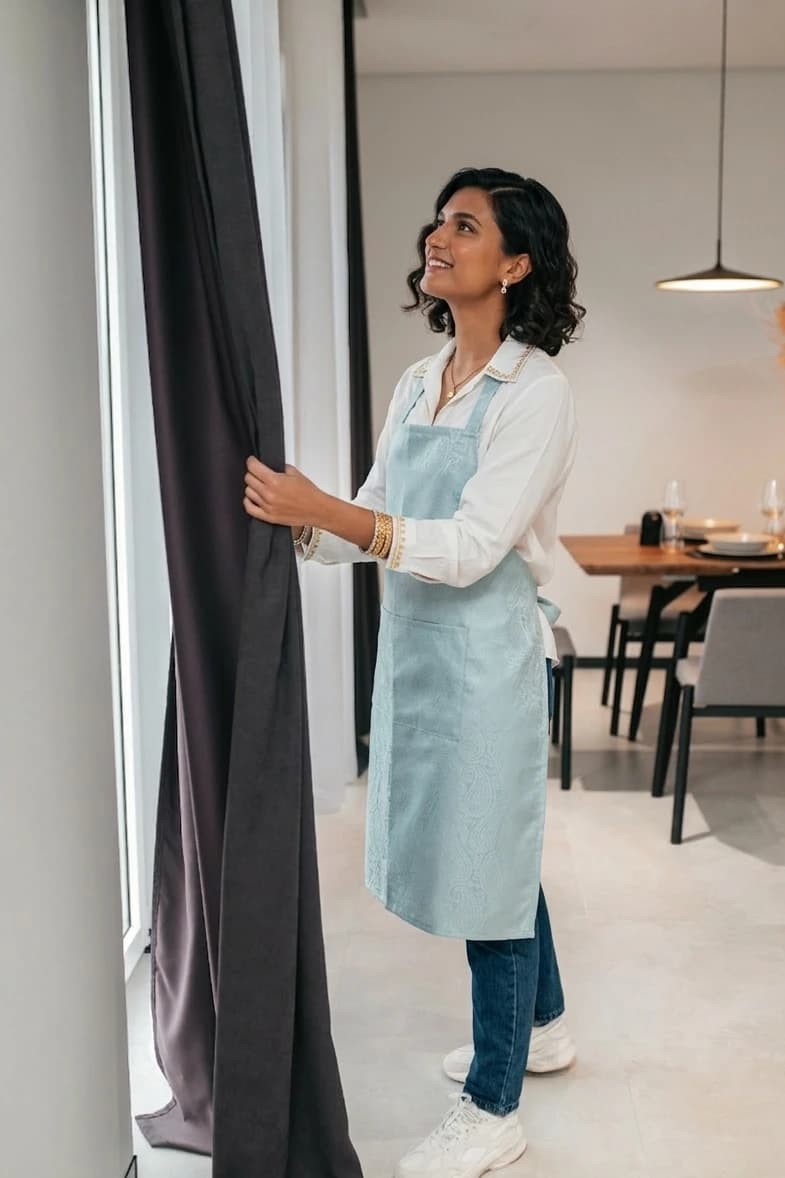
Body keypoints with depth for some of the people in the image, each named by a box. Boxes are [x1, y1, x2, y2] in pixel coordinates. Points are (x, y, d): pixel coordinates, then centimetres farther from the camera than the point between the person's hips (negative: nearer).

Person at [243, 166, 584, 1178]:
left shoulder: (536, 392, -13)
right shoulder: (416, 384, 9)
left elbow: (471, 545, -22)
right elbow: (376, 522, 10)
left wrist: (325, 511, -30)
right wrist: (299, 524, -9)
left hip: (487, 651, -7)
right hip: (415, 644, 7)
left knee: (488, 861, 3)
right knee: (493, 847, 21)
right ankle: (540, 1026, 42)